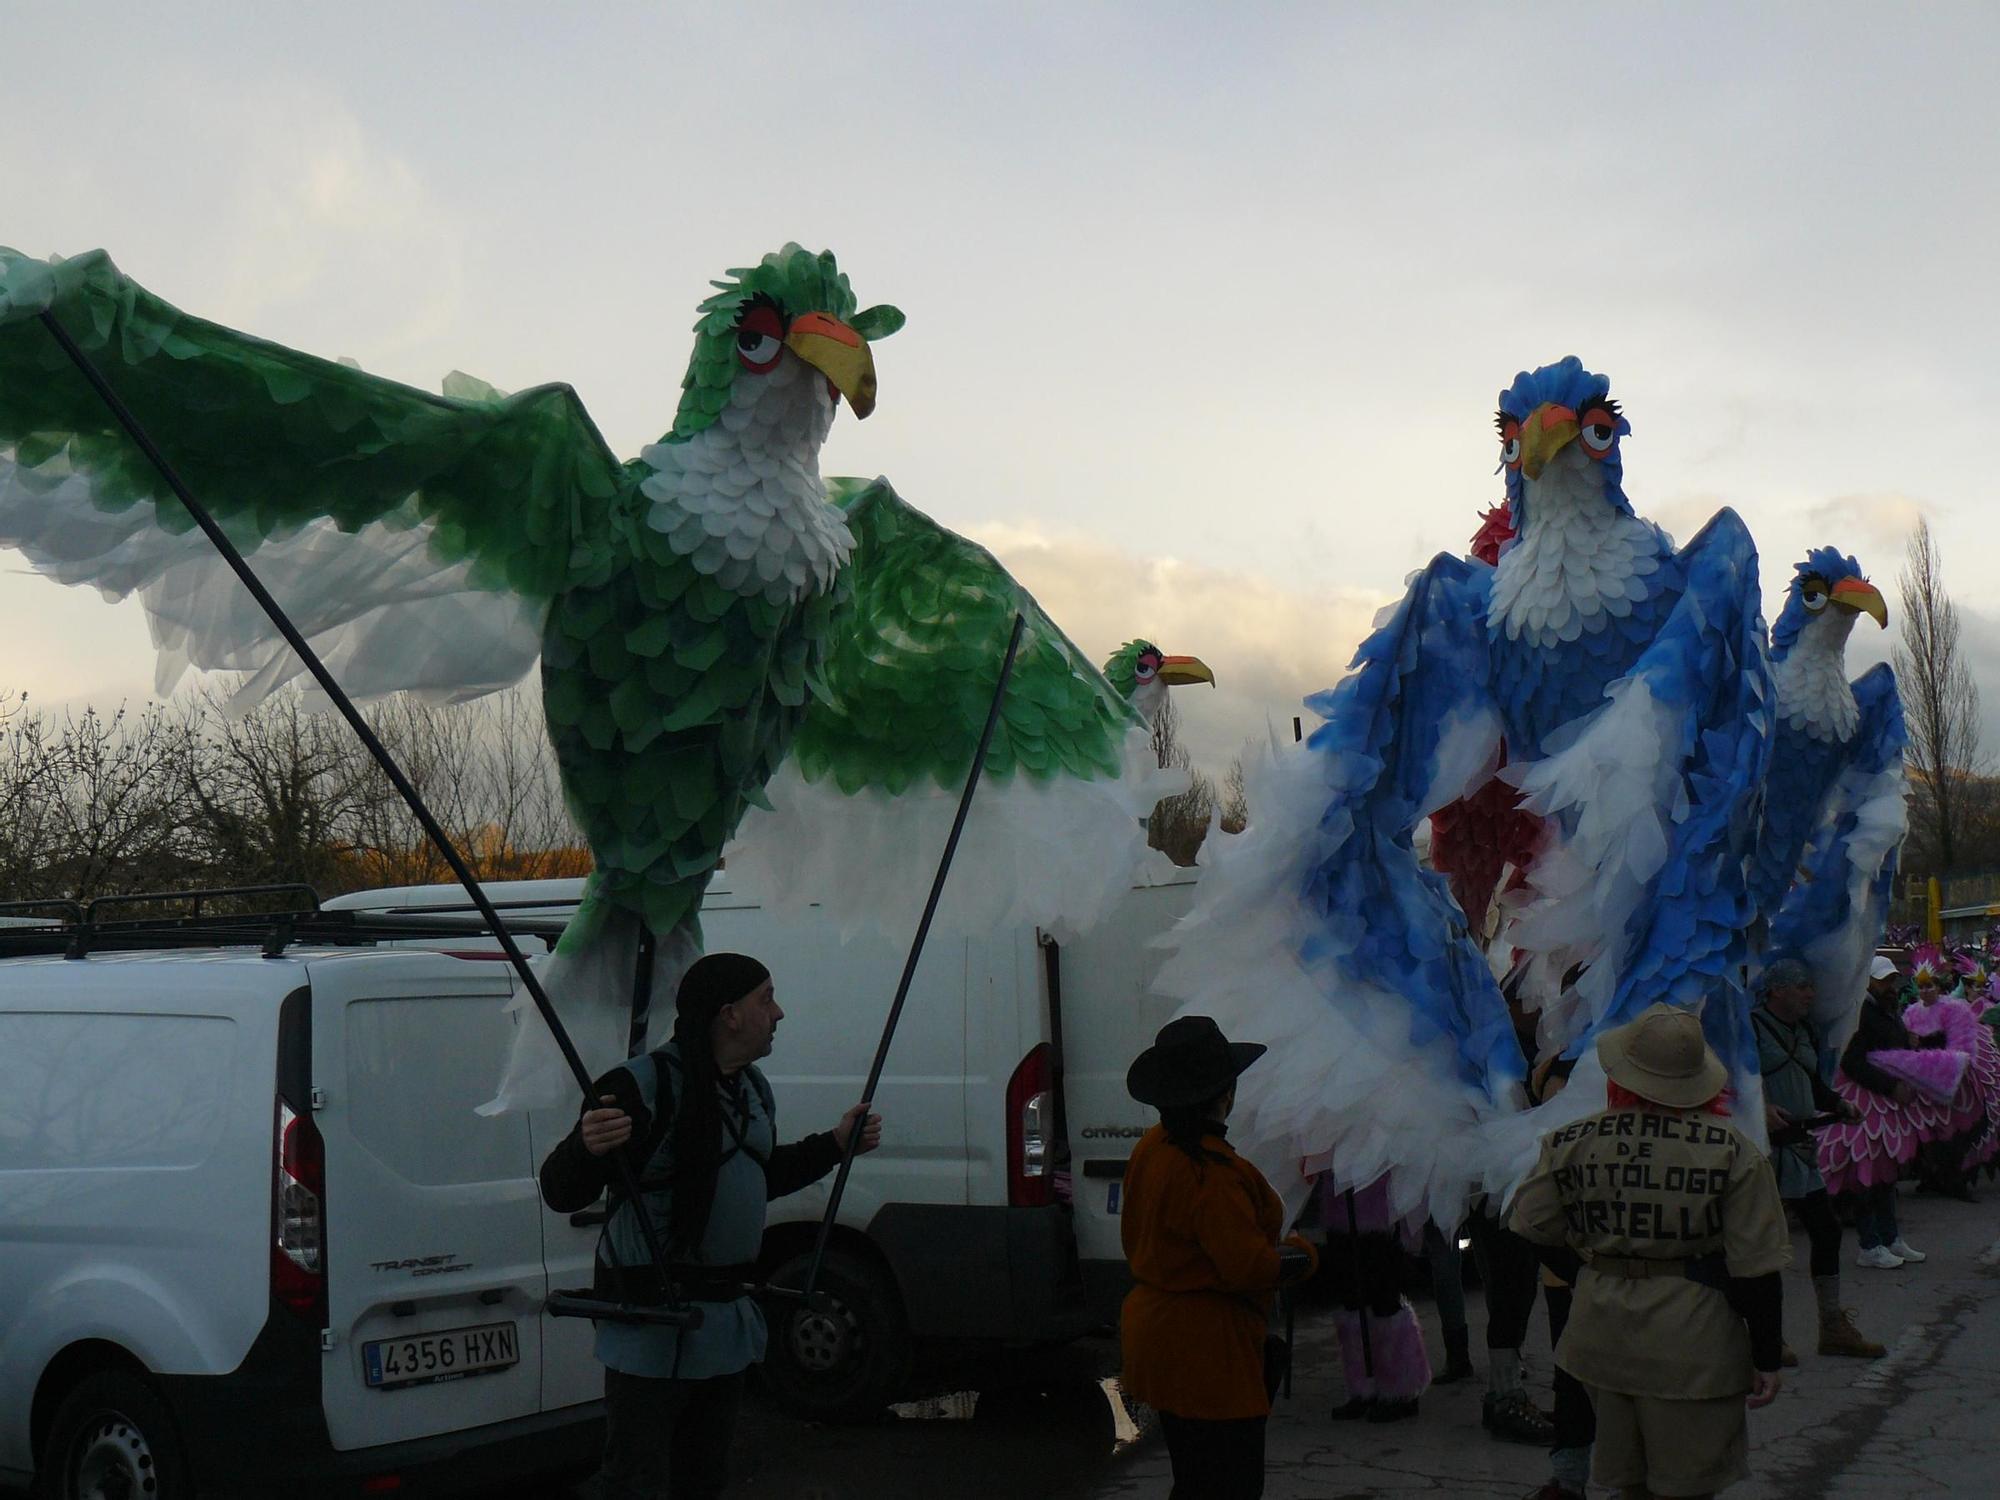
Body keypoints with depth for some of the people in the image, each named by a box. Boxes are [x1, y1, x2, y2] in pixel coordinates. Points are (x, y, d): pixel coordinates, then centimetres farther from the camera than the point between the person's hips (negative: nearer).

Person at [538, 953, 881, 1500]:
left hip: (727, 1320, 9)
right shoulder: (643, 1085, -19)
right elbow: (561, 1194, -22)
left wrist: (835, 1144, 21)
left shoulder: (752, 1087, 11)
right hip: (652, 1320, -9)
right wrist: (588, 1147, -42)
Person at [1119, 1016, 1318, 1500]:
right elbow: (1251, 1267, -25)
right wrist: (1307, 1253, -8)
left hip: (1154, 1329, 10)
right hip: (1207, 1348, -10)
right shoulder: (1212, 1173, -25)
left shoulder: (1151, 1147, 4)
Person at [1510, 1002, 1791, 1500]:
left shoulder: (1571, 1143, -5)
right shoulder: (1732, 1151, -13)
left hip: (1601, 1328, 3)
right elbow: (1756, 1267, -10)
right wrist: (1765, 1358, -1)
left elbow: (1533, 1230, 4)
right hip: (1692, 1335, -3)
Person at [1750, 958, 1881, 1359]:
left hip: (1799, 1144, 8)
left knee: (1826, 1229, 9)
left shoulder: (1805, 1033, 15)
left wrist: (1839, 1105, 9)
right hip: (1763, 1145, -8)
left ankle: (1833, 1327, 21)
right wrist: (1760, 1108, -29)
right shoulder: (1750, 1027, -10)